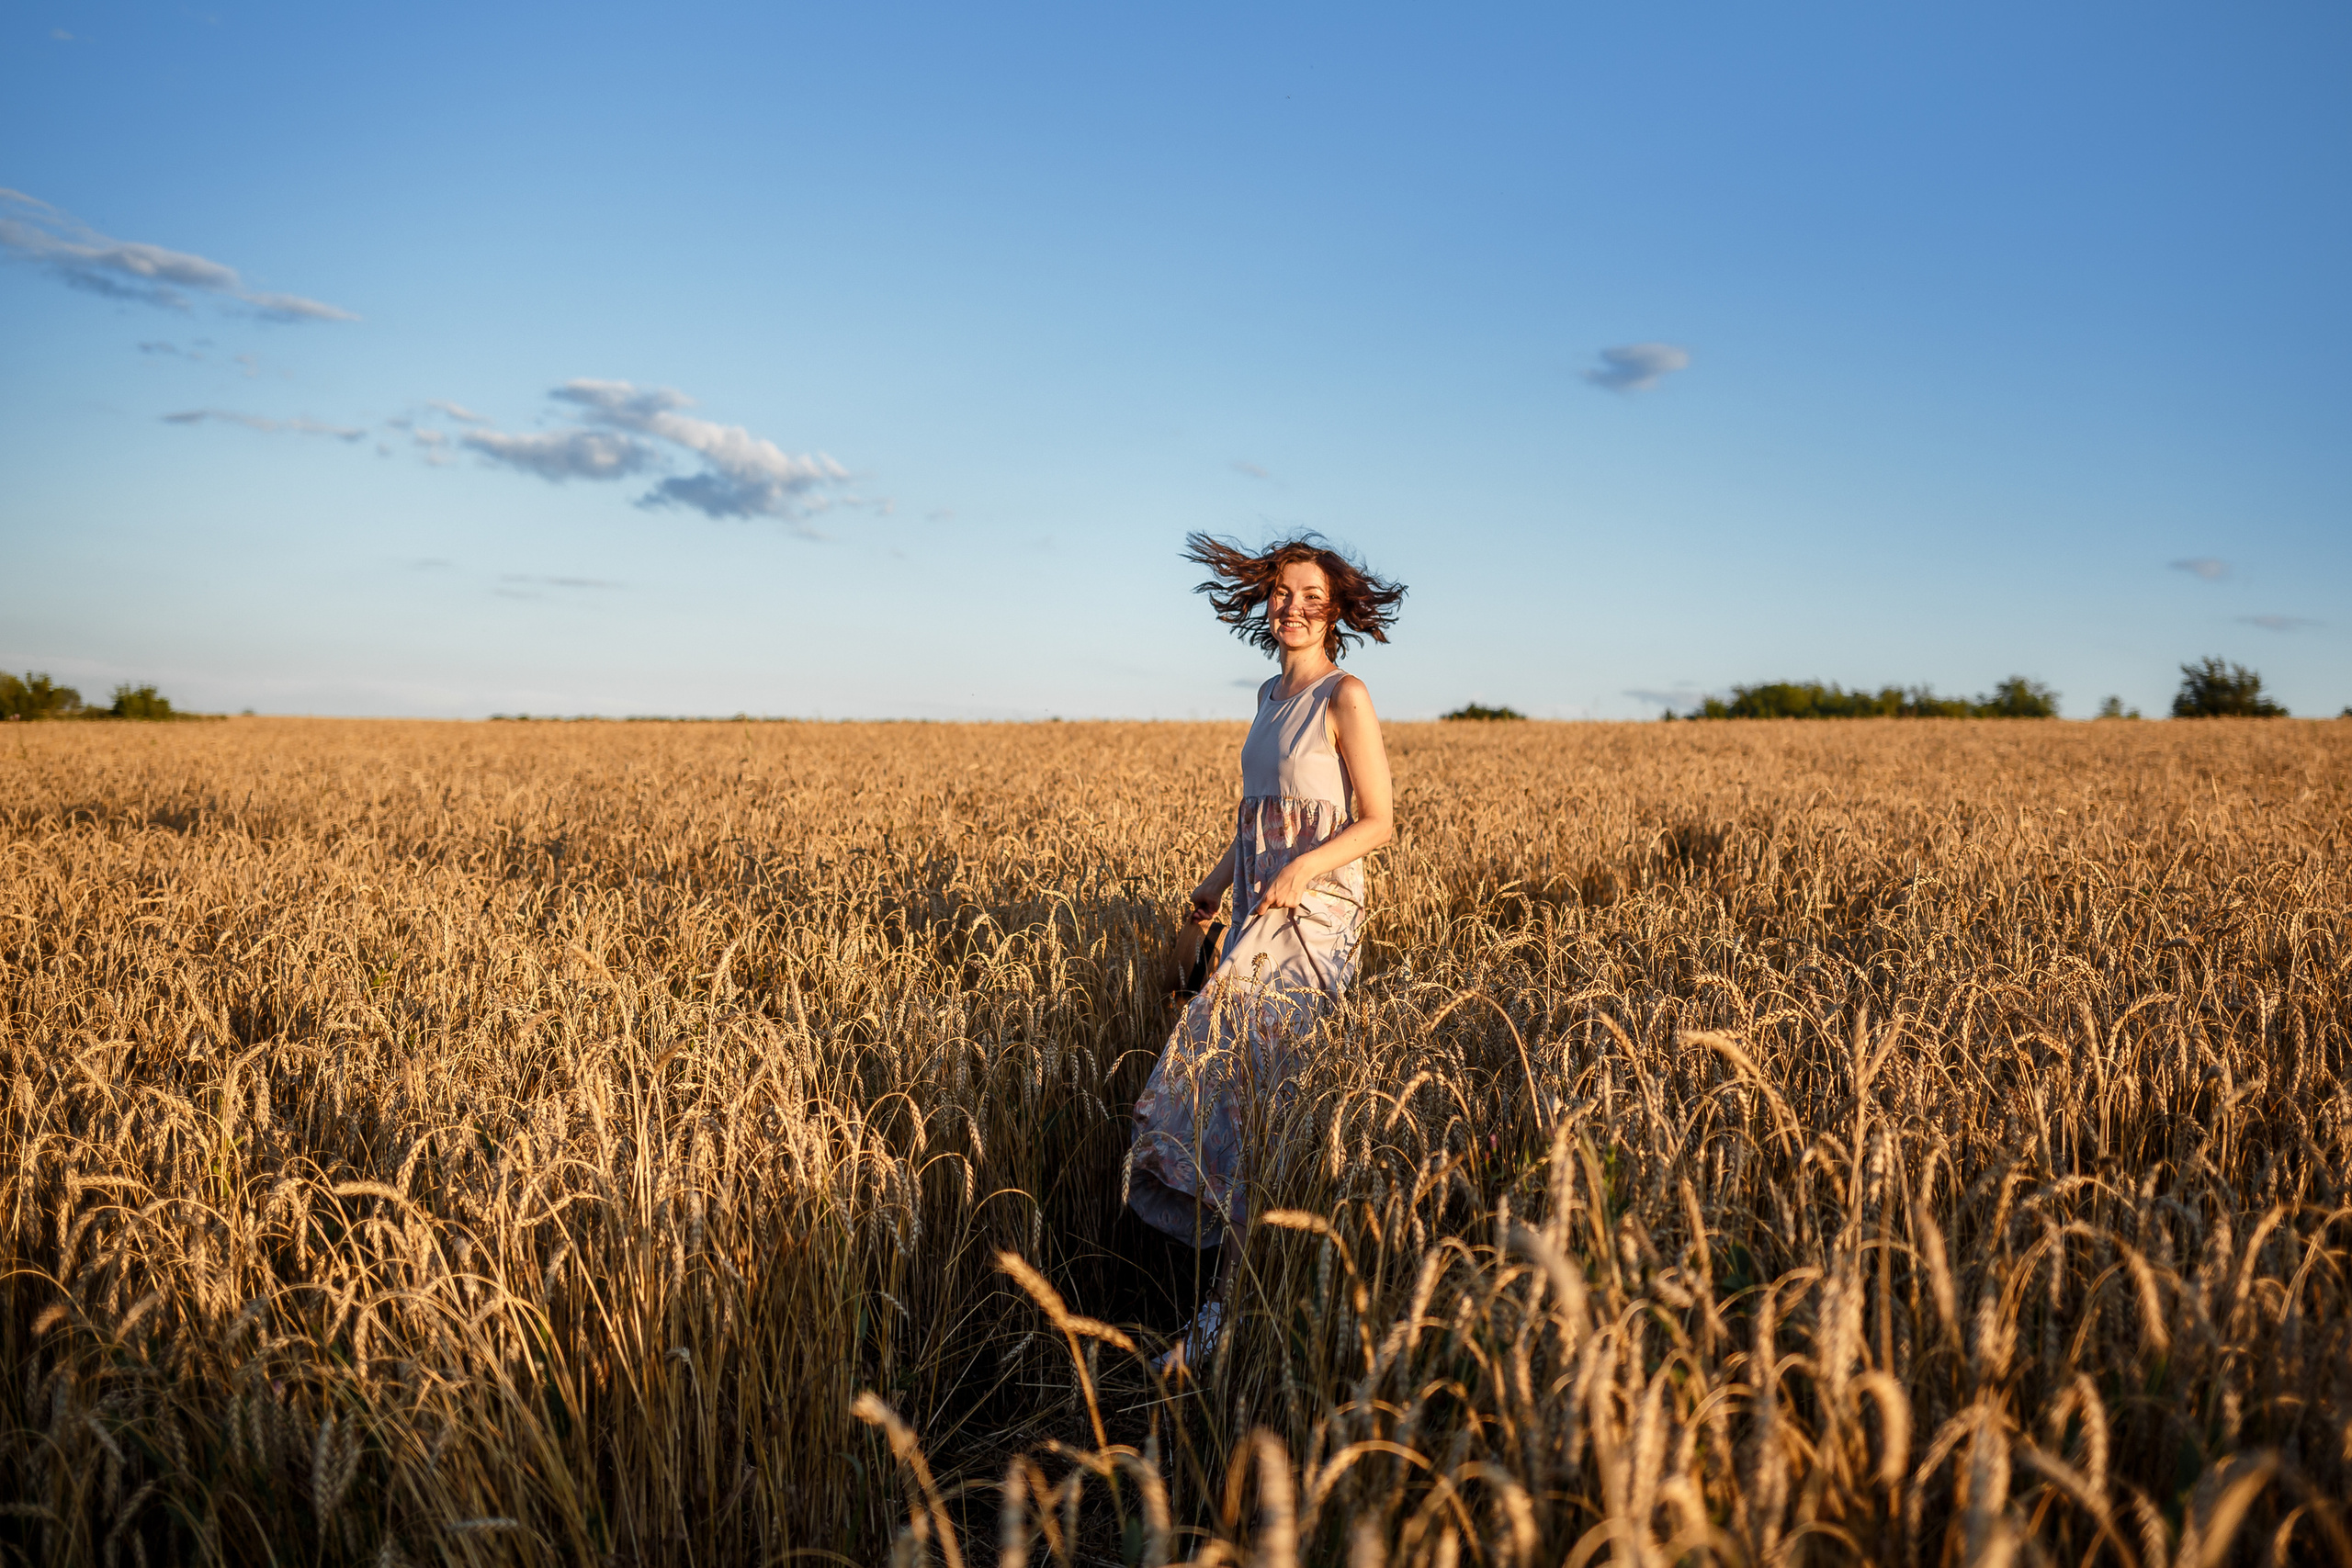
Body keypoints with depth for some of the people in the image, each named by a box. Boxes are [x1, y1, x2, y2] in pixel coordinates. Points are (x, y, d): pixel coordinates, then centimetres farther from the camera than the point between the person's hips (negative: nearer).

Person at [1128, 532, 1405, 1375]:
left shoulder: (1345, 697, -8)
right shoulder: (1271, 696, 16)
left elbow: (1378, 823, -10)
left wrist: (1302, 865, -24)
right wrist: (1217, 882, 23)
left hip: (1315, 913, -8)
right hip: (1258, 910, 8)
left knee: (1234, 1067, -16)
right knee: (1256, 1084, 3)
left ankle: (1228, 1309, -12)